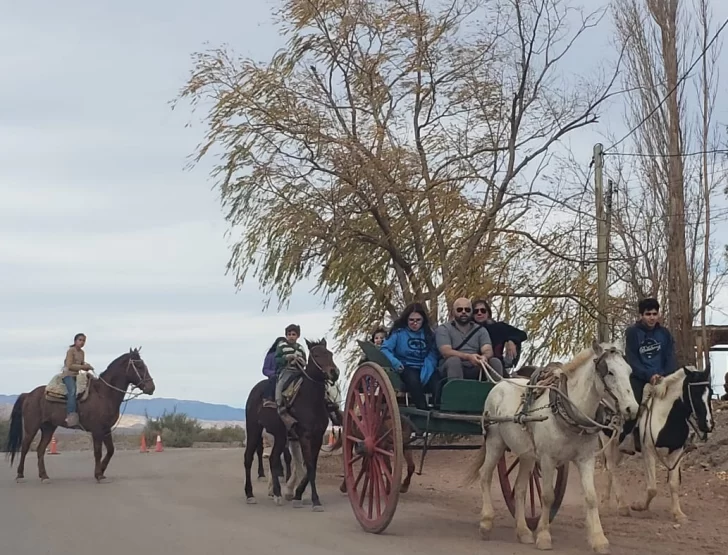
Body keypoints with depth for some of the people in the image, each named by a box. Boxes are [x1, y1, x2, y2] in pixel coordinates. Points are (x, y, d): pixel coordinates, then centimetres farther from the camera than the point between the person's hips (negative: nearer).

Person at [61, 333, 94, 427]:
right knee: (73, 390, -33)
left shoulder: (82, 352, 15)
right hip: (68, 374, -9)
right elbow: (70, 366, -15)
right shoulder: (71, 350, -7)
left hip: (77, 375, 9)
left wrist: (87, 367, 0)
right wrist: (82, 366, -19)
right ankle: (71, 417, -43)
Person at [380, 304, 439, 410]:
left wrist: (425, 373, -17)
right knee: (413, 380, -36)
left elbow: (432, 355, 2)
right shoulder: (399, 332, 8)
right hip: (406, 368, -2)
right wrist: (394, 362, -24)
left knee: (437, 383, -31)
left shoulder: (428, 334, 14)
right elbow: (385, 349, -2)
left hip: (424, 368, 2)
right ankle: (423, 411, -37)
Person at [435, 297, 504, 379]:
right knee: (454, 360, -34)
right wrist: (468, 357, -31)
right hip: (455, 369, -3)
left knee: (495, 362, -23)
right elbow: (446, 352, -13)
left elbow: (488, 350, -3)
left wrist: (484, 357, -30)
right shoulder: (443, 330, 5)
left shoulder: (481, 330, 15)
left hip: (476, 370, 3)